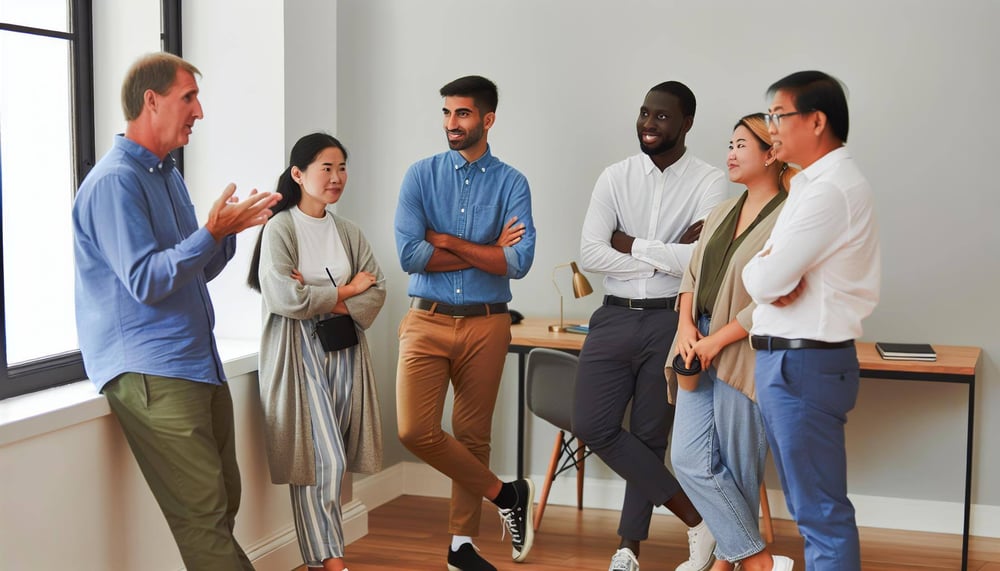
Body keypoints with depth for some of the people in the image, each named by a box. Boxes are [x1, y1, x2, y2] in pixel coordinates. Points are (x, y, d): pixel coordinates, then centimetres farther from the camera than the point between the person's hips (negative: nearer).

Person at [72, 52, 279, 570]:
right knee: (203, 513, -10)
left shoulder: (167, 175, 17)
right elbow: (147, 282, -20)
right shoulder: (114, 182, -13)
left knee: (223, 503, 13)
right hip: (150, 373, -10)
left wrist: (230, 228, 3)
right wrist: (212, 233, -20)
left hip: (198, 363, 10)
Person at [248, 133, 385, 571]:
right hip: (299, 352, -5)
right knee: (323, 461, -8)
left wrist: (321, 300, -12)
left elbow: (376, 293, 4)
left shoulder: (348, 232, 12)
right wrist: (344, 291, -6)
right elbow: (283, 296, -17)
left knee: (331, 461, 5)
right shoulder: (281, 228, -5)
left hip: (344, 350, 5)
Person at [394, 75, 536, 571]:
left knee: (472, 435, 9)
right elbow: (409, 254, -11)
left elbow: (519, 262, -12)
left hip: (486, 325, 0)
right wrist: (485, 253, -8)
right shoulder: (421, 175, 2)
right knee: (415, 430, -11)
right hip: (428, 322, 0)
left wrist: (447, 241, -10)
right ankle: (505, 494, 9)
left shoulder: (511, 183, 1)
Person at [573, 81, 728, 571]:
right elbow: (590, 253, -7)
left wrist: (631, 244, -10)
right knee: (592, 426, -4)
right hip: (614, 318, 3)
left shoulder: (709, 182, -4)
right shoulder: (615, 177, 4)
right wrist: (667, 257, -12)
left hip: (671, 322, -3)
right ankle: (694, 516, 9)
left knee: (650, 437, 8)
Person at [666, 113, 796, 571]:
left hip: (742, 356, -7)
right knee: (689, 460, 2)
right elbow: (692, 273, 16)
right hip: (700, 353, 8)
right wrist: (686, 325, -1)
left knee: (737, 470, 3)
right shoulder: (722, 212, 14)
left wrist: (716, 341, -15)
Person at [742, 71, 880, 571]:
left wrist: (758, 269, -1)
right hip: (784, 359, 10)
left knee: (821, 512, -3)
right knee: (806, 506, 18)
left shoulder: (832, 189, -17)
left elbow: (763, 280, -22)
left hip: (804, 363, -10)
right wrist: (771, 270, -10)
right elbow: (761, 277, 12)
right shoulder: (809, 183, 15)